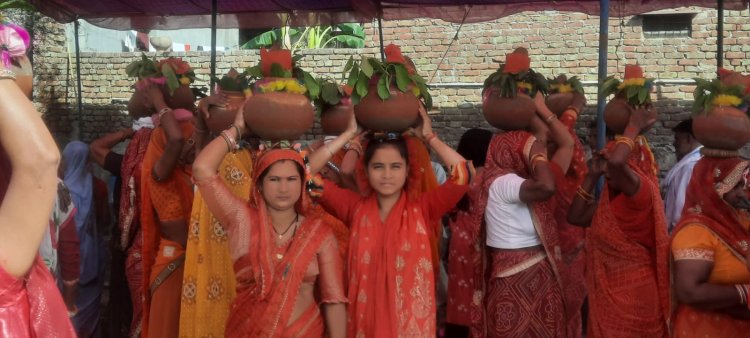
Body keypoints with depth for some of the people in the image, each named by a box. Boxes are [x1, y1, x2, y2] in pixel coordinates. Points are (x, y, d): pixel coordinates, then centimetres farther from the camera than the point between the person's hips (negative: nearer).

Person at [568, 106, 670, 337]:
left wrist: (634, 127, -20)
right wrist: (593, 175, 6)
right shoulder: (610, 199, 8)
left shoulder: (643, 191, -18)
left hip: (634, 294, -8)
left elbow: (617, 162, -37)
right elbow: (575, 217, 9)